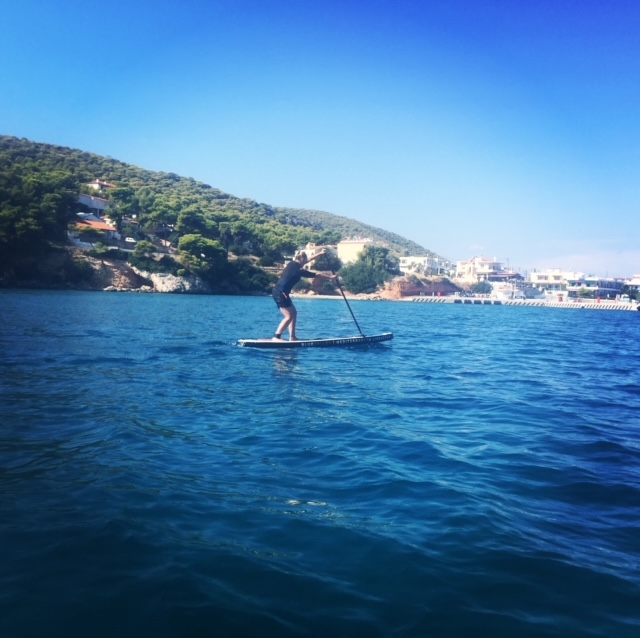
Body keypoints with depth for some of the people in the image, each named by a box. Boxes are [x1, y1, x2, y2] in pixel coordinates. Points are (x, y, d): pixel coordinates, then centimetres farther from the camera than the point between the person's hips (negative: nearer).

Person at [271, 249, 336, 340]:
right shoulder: (298, 270, -14)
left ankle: (292, 337, 13)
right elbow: (316, 275, -6)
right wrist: (330, 277, 3)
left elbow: (308, 260, 25)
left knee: (294, 313, 12)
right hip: (280, 293, -10)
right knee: (289, 316, -8)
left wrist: (320, 253, 30)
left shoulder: (293, 264, 10)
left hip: (279, 292, 10)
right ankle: (276, 336, -10)